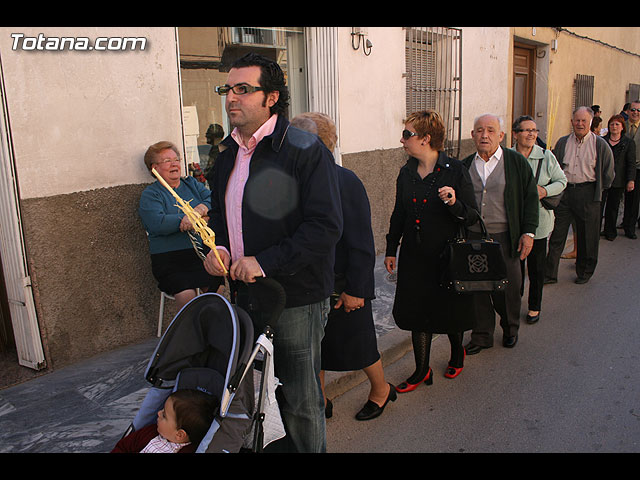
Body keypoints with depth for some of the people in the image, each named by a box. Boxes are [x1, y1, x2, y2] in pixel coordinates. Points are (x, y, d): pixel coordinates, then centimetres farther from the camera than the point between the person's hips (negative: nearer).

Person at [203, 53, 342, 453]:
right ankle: (278, 447, 44)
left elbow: (325, 226, -19)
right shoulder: (228, 155, 11)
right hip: (245, 295, 7)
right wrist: (218, 247, 2)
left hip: (297, 299, -7)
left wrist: (266, 262, -22)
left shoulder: (305, 150, -13)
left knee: (301, 402, 7)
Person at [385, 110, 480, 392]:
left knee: (450, 311, 12)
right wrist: (391, 249, 12)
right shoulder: (406, 173, 3)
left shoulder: (455, 170, -12)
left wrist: (454, 204, -30)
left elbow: (472, 217, -10)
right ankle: (422, 370, 25)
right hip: (414, 257, 4)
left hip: (447, 255, -4)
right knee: (418, 313, 9)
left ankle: (457, 352, 43)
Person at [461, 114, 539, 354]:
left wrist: (528, 232, -4)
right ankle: (482, 335, 23)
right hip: (472, 238, 2)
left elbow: (531, 198, 2)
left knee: (507, 288, 8)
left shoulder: (517, 162, 1)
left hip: (504, 238, -2)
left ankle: (510, 328, 33)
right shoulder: (465, 165, 7)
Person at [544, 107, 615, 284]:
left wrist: (597, 190, 6)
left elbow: (608, 173, 5)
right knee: (556, 235, 1)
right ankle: (549, 274, 9)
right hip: (564, 192, 2)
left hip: (588, 194, -2)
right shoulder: (562, 142, 5)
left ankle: (584, 272, 27)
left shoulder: (600, 145, -2)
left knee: (587, 236, 9)